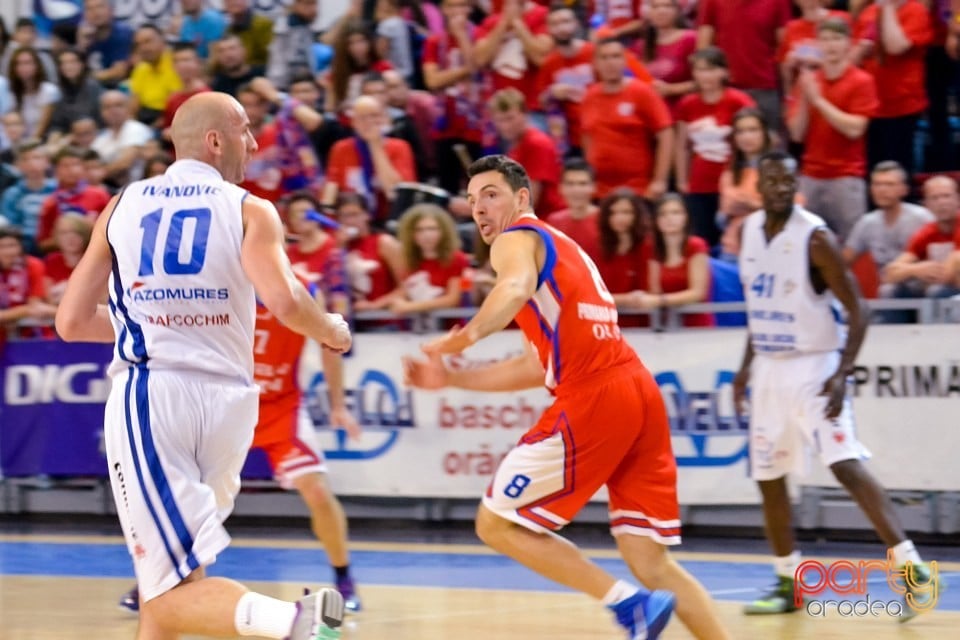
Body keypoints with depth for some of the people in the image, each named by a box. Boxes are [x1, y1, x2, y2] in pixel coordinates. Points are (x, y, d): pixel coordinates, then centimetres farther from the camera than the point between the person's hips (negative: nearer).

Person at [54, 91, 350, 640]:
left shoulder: (121, 207, 10)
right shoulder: (251, 211, 3)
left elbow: (72, 322, 9)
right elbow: (285, 302, -15)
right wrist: (332, 332, 7)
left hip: (148, 396, -1)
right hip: (225, 399, 1)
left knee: (172, 591, -5)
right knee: (179, 562, 24)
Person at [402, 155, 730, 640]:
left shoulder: (517, 238, 4)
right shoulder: (560, 249, 31)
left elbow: (515, 288, -22)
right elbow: (539, 366, 34)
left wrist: (470, 334, -37)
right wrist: (450, 378, 34)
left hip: (591, 400, -9)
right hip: (640, 393, 9)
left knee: (497, 523, 2)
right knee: (652, 563, 8)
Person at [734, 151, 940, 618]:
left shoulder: (816, 238, -16)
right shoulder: (749, 231, 4)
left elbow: (858, 311, -14)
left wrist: (842, 374, -24)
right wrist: (747, 364, 17)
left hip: (814, 366, -7)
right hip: (769, 367, 7)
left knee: (847, 466, -20)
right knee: (768, 478, 10)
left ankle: (912, 570, -20)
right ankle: (788, 583, 22)